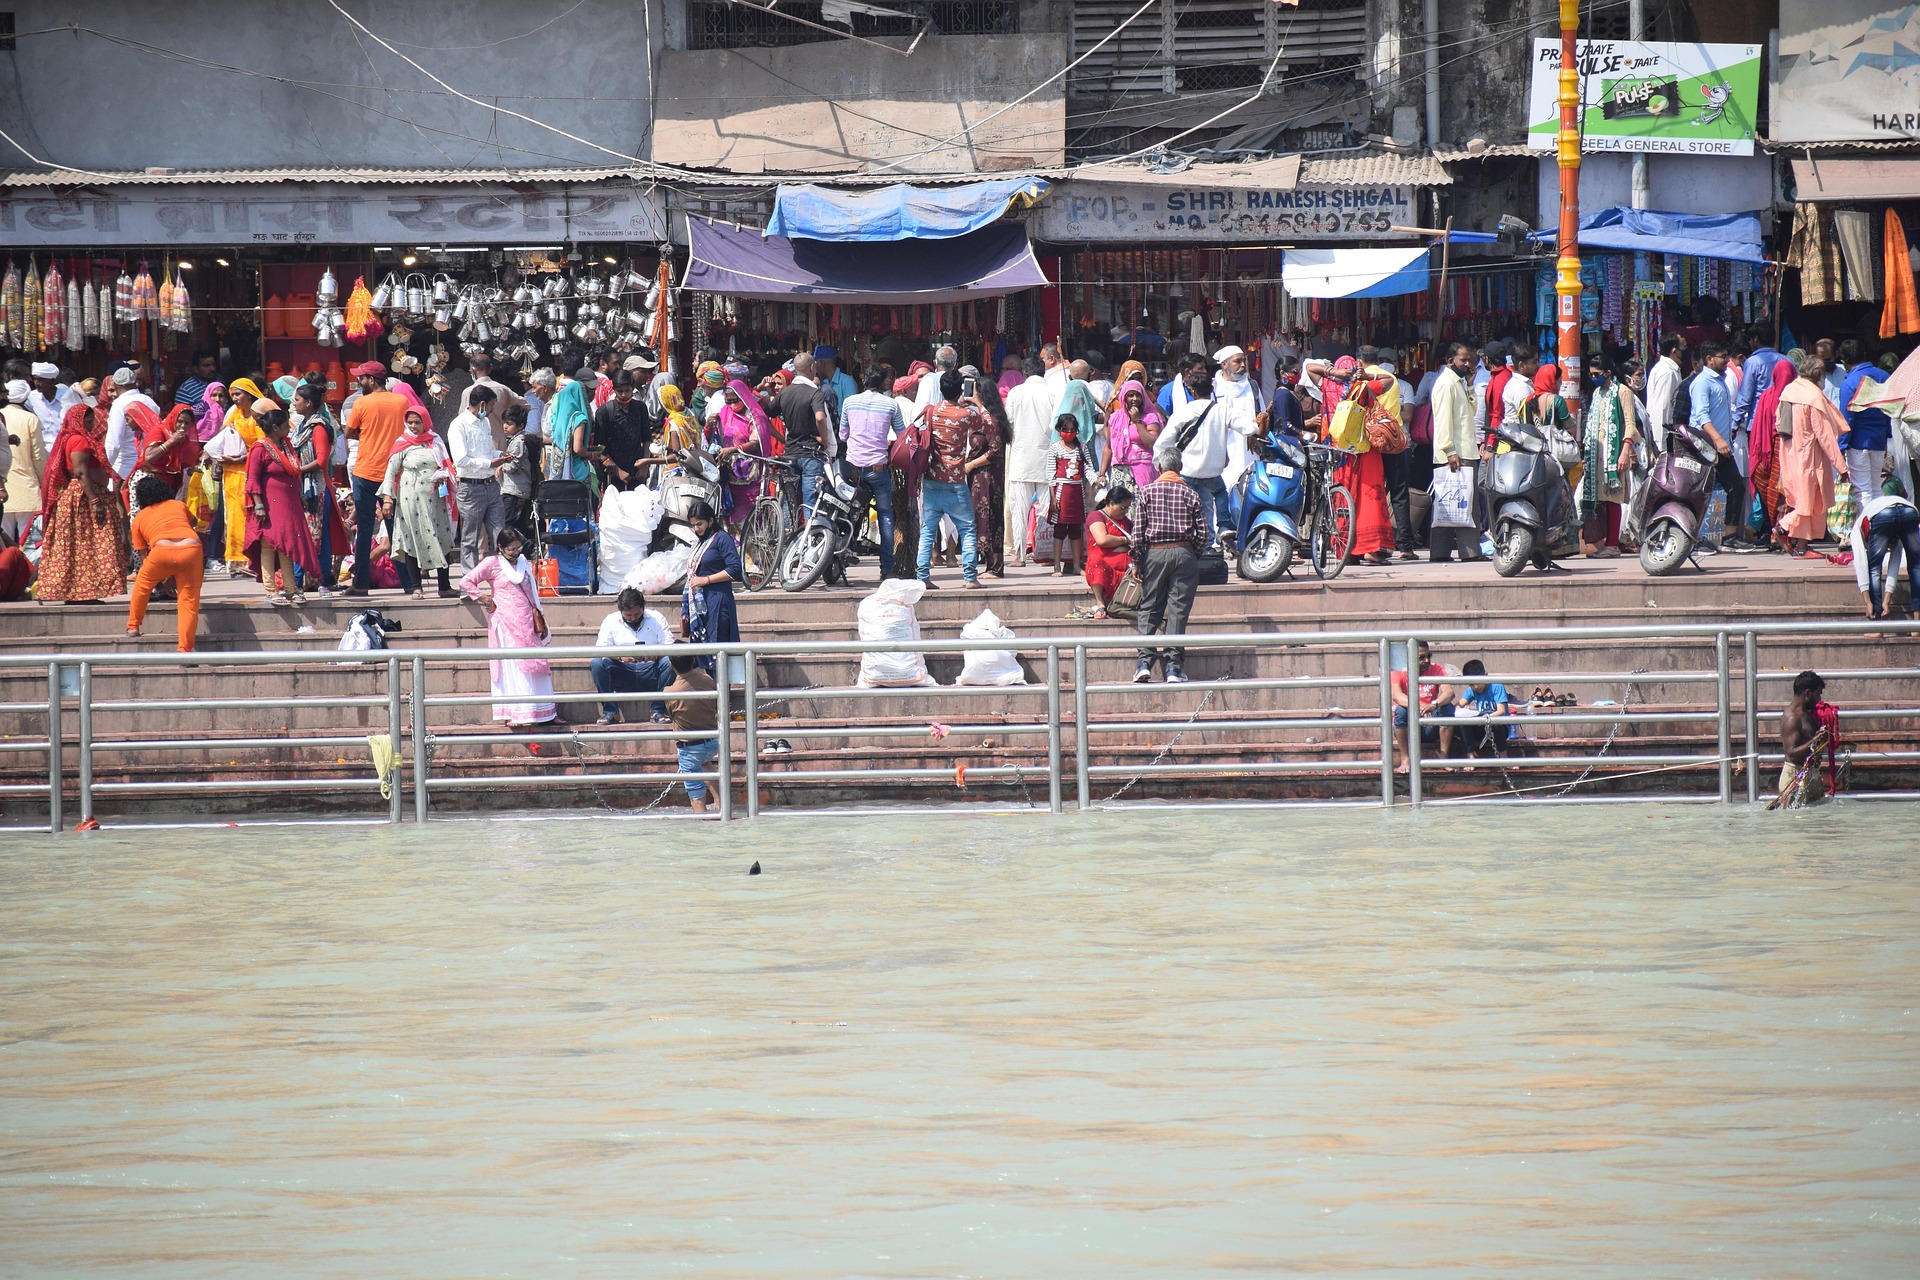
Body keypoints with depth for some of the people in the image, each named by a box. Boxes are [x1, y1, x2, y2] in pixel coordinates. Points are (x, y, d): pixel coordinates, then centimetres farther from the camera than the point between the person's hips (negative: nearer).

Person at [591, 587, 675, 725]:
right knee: (597, 664, -26)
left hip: (650, 675, 0)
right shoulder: (611, 621, 3)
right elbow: (600, 650, -8)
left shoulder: (655, 618, 3)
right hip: (623, 675, 0)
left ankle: (659, 711, -21)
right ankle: (610, 712, -19)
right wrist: (620, 655, -28)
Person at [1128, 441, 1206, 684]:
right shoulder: (1190, 494, 2)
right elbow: (1202, 533, 0)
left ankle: (1144, 662, -4)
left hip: (1154, 554, 0)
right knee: (1178, 610, 2)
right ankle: (1174, 666, -1)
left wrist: (1136, 562, 4)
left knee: (1149, 609, 7)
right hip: (1184, 553, 0)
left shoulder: (1147, 492, -1)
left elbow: (1138, 531, -3)